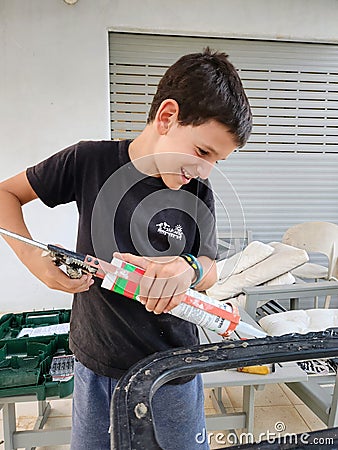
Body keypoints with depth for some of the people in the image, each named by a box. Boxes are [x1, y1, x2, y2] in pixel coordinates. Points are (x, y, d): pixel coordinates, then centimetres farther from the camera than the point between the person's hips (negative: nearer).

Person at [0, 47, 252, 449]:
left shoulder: (199, 194, -9)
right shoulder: (90, 160, -13)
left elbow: (210, 272, 0)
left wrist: (189, 268, -24)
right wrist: (34, 259, -18)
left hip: (172, 372, 1)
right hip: (95, 365, 0)